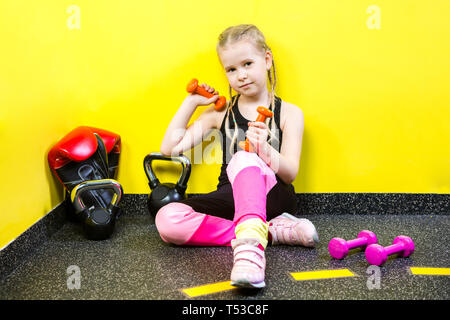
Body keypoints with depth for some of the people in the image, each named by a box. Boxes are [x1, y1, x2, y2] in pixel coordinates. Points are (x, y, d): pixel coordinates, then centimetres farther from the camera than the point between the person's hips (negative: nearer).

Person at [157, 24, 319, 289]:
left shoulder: (289, 113, 4)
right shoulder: (220, 112, 12)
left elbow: (290, 174, -5)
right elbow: (171, 148, 7)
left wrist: (266, 151, -26)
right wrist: (191, 103, 5)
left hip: (272, 197, -4)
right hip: (230, 197, 4)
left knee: (243, 159, -37)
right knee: (167, 219, -27)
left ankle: (250, 247, -58)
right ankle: (272, 231, -26)